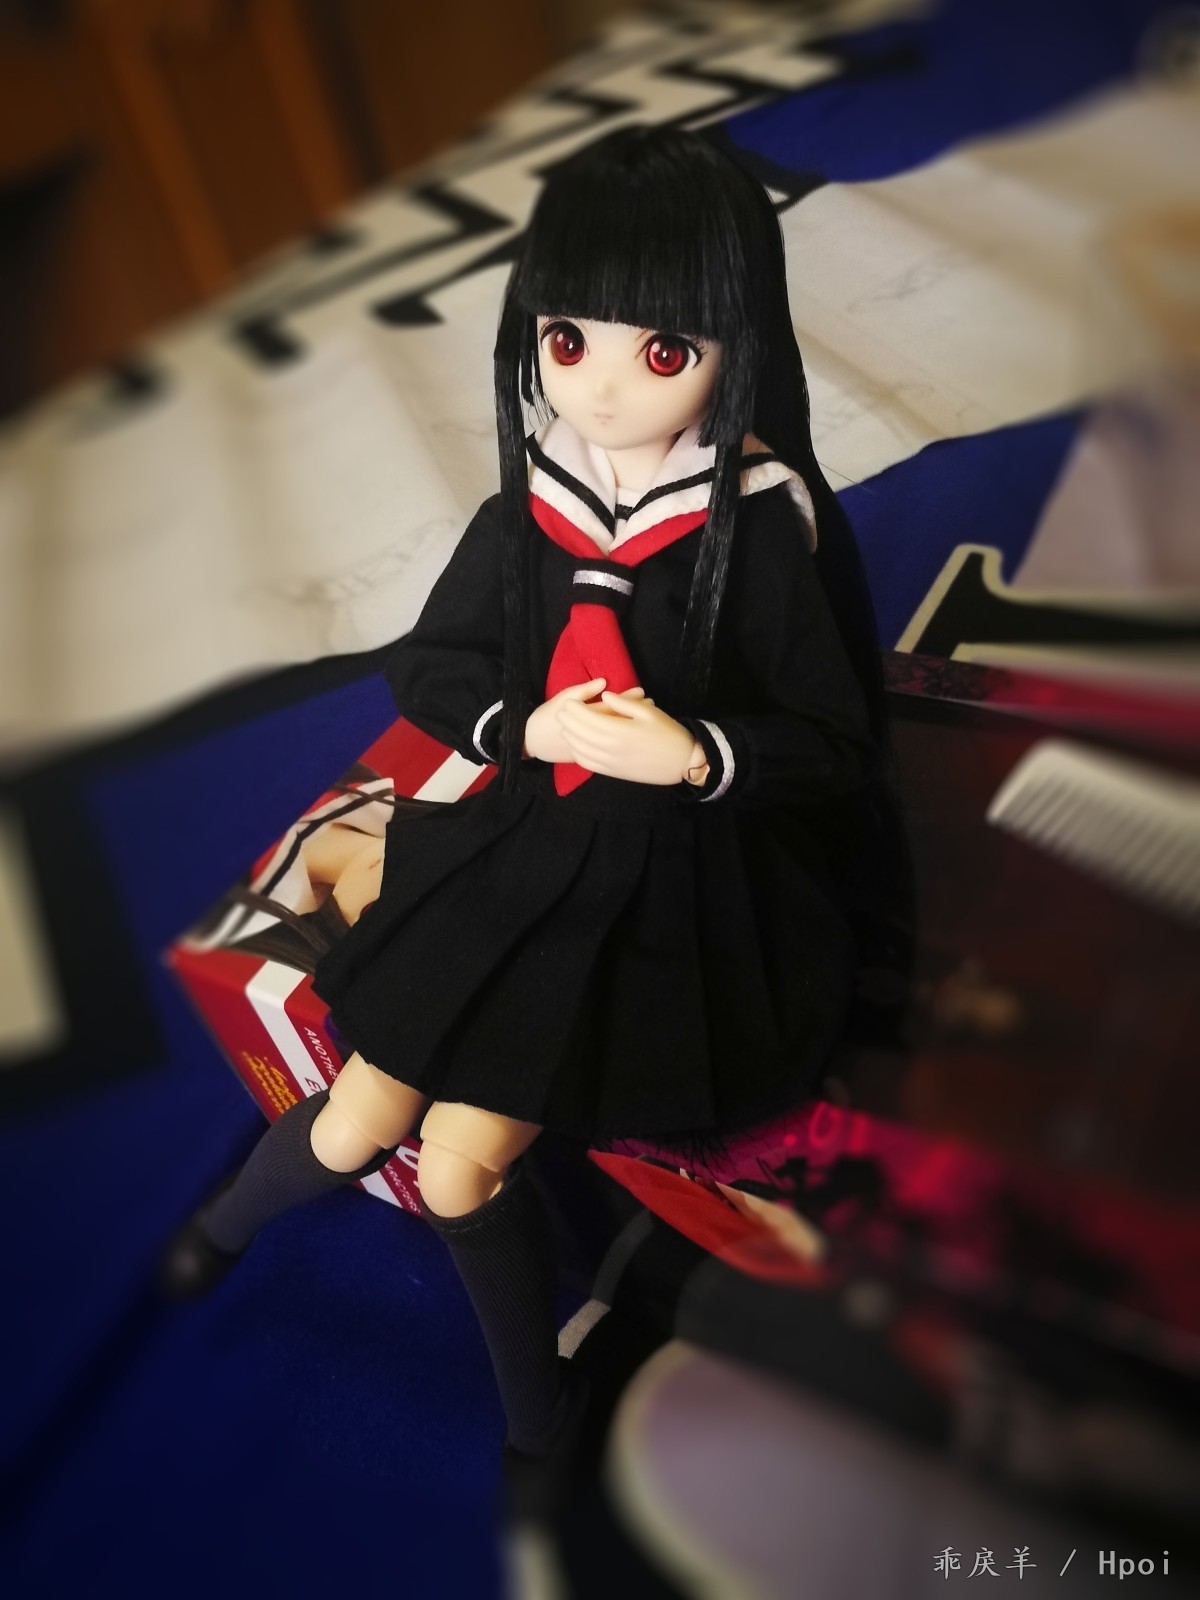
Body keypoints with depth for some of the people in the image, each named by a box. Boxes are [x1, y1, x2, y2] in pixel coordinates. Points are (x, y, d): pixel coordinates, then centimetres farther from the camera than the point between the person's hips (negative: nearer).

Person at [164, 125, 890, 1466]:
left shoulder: (769, 535, -14)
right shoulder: (523, 513, -2)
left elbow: (842, 750, -9)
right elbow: (428, 667, 7)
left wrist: (700, 754, -28)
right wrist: (521, 724, -15)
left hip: (688, 887, -3)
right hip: (526, 844, 4)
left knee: (461, 1166, -9)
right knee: (353, 1128, 7)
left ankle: (534, 1413, 24)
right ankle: (211, 1241, 45)